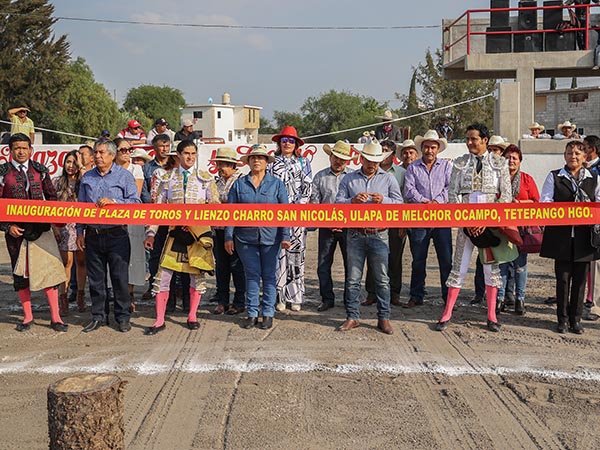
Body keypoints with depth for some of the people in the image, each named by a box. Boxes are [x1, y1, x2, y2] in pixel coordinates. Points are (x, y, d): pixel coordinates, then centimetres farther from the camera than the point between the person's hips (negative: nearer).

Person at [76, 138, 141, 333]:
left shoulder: (124, 176, 2)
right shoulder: (87, 178, 14)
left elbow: (135, 202, -5)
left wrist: (113, 202, -17)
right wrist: (80, 232, 10)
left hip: (116, 234, -4)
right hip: (93, 235, 4)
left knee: (120, 277, 0)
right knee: (95, 278, 8)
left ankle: (123, 317, 10)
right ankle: (98, 316, 18)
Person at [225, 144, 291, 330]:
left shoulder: (276, 184, 3)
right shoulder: (239, 184, 6)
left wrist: (285, 236, -6)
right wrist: (229, 237, -1)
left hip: (270, 238, -1)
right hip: (246, 238, 1)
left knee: (269, 275, 5)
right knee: (252, 275, 5)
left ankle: (268, 313, 13)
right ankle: (251, 313, 13)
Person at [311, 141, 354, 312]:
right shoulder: (320, 176, 8)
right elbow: (314, 203, 6)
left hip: (348, 226, -1)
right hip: (326, 227, 1)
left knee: (351, 264, 3)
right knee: (323, 264, 2)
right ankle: (327, 299, 12)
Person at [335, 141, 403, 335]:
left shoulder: (388, 178, 9)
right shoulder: (349, 179, 10)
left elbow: (399, 203, 3)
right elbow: (338, 202, 4)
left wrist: (383, 200, -14)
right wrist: (353, 200, -14)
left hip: (379, 235, -1)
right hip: (355, 235, 1)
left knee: (382, 279, 2)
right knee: (353, 279, 4)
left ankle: (383, 318, 11)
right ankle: (352, 317, 13)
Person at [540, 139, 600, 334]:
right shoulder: (554, 177, 6)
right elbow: (545, 201, -2)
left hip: (583, 235, 2)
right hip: (561, 235, -2)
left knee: (580, 278, 6)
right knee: (563, 277, 2)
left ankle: (576, 319, 17)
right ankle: (563, 319, 12)